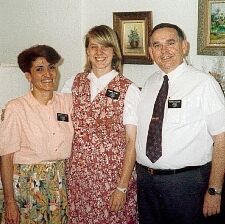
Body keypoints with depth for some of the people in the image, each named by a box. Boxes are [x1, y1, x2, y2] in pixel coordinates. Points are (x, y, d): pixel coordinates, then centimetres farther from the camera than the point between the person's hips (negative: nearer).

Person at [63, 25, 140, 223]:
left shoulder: (128, 89, -9)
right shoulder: (76, 82, 5)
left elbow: (132, 141, -10)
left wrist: (122, 187, -13)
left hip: (113, 174, -3)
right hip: (78, 173, 4)